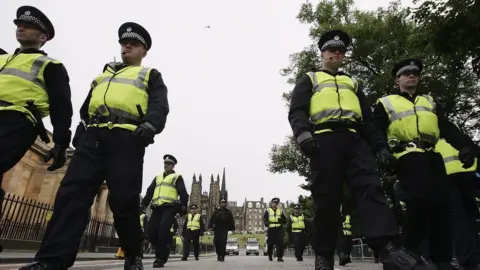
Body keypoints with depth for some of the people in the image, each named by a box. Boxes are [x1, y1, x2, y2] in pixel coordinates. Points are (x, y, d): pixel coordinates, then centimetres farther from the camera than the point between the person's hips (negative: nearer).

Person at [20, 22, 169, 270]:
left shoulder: (150, 76, 19)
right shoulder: (103, 74, 34)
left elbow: (159, 106, 0)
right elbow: (86, 108, 30)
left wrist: (150, 124, -22)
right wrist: (79, 134, 14)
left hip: (126, 138, -5)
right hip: (92, 136, 5)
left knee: (123, 198, -11)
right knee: (72, 192, -7)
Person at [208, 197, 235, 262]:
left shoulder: (228, 212, 9)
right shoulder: (216, 211, 9)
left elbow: (231, 220, 9)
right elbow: (211, 219, 5)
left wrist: (232, 228, 3)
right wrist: (210, 226, -5)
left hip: (225, 229, -1)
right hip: (217, 229, 1)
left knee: (223, 242, -10)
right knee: (216, 242, 0)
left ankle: (222, 256, -5)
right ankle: (218, 255, 20)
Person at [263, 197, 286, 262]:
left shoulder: (280, 211, 15)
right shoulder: (268, 211, 9)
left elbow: (285, 220, 14)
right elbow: (265, 218, 0)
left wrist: (282, 220, -8)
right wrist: (266, 222, -20)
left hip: (279, 229, 1)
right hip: (271, 229, -1)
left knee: (280, 243, -8)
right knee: (270, 243, 6)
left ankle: (279, 257, -2)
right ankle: (270, 256, 26)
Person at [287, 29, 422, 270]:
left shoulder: (352, 83, 33)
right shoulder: (309, 80, 20)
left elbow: (368, 119, 26)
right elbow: (296, 111, 3)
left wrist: (380, 145, 11)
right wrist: (303, 134, -19)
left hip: (355, 141, 4)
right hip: (324, 141, -4)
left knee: (371, 189, -13)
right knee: (326, 199, -6)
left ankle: (388, 248, -20)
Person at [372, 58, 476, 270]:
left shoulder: (430, 102, 29)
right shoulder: (385, 103, 14)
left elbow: (447, 128, 17)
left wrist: (464, 146, -1)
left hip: (432, 156, 6)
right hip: (408, 156, -6)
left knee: (441, 203, 2)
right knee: (420, 201, -17)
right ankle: (408, 252, -3)